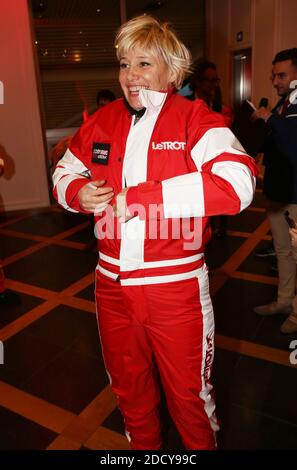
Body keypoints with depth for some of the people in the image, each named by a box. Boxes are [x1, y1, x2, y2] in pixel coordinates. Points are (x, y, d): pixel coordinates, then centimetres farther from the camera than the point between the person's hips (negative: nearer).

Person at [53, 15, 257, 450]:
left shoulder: (196, 119, -10)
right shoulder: (101, 122, 5)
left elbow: (236, 183, -27)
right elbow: (64, 173, 17)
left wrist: (138, 197, -26)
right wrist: (79, 192, -9)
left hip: (176, 286, -4)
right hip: (112, 283, 5)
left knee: (189, 395, 16)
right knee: (128, 387, 26)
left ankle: (203, 447, 49)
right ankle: (144, 447, 55)